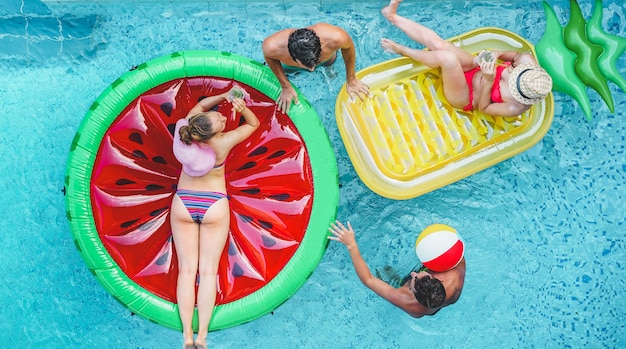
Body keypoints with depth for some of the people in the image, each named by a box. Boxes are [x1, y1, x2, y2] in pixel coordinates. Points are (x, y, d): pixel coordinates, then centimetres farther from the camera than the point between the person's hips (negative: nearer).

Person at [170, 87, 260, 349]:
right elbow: (254, 123, -2)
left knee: (186, 270, 3)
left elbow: (200, 105, 10)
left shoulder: (185, 129, -13)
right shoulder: (224, 142, -19)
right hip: (214, 206, -3)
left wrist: (224, 96, -1)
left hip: (183, 204, 3)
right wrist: (243, 107, -18)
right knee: (208, 271, 1)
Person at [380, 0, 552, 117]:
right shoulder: (528, 61, -22)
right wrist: (496, 54, -20)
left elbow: (483, 107, -20)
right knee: (435, 42, -11)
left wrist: (488, 82, -35)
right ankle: (392, 16, 10)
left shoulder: (516, 107, -33)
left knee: (447, 58, -34)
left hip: (464, 98, -6)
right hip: (475, 70, 6)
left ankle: (401, 50, -5)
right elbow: (515, 55, 1)